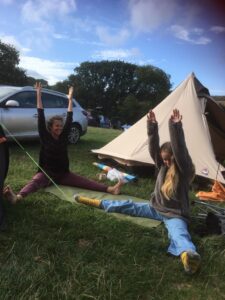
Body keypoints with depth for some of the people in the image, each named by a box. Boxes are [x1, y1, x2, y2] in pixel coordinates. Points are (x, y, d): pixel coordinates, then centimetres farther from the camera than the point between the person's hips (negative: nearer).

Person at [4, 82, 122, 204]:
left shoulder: (63, 136, 5)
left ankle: (109, 189, -27)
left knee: (84, 181, -13)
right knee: (35, 181, -36)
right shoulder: (45, 137, -5)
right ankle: (17, 197, -64)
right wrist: (38, 94, -14)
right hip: (46, 173, -4)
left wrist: (70, 99, 8)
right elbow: (41, 117, -11)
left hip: (63, 174, 4)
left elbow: (69, 119, 6)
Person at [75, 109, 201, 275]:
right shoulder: (163, 166, 0)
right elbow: (153, 148, -13)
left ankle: (189, 254, -69)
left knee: (178, 233, -37)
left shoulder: (184, 171, -16)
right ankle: (98, 203, 15)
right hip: (156, 208, 6)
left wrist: (176, 127, -44)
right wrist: (152, 127, -25)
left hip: (175, 215, -6)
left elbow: (180, 151, -34)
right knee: (129, 206, 5)